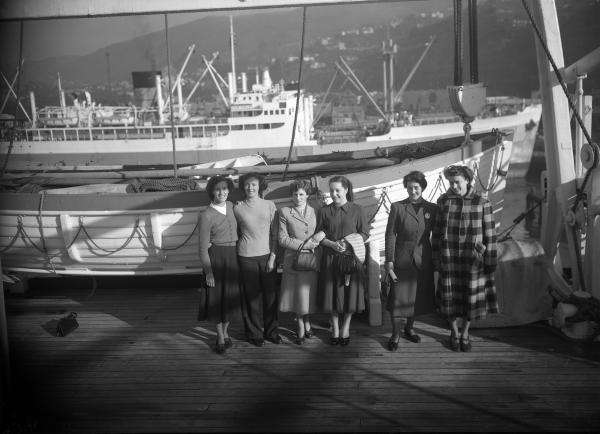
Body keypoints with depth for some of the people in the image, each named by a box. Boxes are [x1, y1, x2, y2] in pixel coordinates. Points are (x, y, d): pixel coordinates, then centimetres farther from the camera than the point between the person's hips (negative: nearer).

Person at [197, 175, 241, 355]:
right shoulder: (206, 215, -14)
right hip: (216, 258, -5)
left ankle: (225, 331, 32)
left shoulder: (230, 206, 4)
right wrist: (208, 271, -14)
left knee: (231, 297, 12)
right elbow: (203, 246, -12)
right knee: (217, 296, 5)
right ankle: (220, 337, 21)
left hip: (233, 257, 5)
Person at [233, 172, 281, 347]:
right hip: (246, 257, -1)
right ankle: (255, 333, 17)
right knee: (252, 296, 3)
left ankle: (271, 331, 21)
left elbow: (275, 234, 3)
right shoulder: (238, 208, 1)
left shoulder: (269, 206, 2)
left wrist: (272, 257, -2)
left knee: (271, 294, 4)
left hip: (267, 255, 1)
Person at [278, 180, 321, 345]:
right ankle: (302, 327, 20)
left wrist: (318, 238, -8)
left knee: (309, 293, 7)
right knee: (297, 294, 3)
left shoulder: (315, 212, 8)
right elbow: (283, 239, -4)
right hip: (294, 259, -2)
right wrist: (303, 245, -14)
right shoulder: (285, 212, 0)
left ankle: (306, 323, 29)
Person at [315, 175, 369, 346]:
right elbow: (319, 236, 5)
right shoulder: (324, 211, 4)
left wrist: (349, 243, -14)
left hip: (351, 257, -1)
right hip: (330, 258, 1)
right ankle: (335, 329, 20)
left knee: (350, 293, 3)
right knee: (332, 293, 4)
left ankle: (346, 328, 20)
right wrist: (332, 244, -13)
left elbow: (364, 234, 2)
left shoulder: (357, 210, 1)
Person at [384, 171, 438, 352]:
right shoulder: (397, 207, -3)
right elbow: (390, 235, -4)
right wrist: (389, 260, -8)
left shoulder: (432, 208, 3)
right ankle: (395, 334, 15)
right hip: (402, 260, -2)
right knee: (398, 297, 0)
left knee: (418, 297, 12)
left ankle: (409, 328, 33)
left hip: (423, 260, 3)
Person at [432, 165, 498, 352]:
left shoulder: (482, 203, -7)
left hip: (472, 260, -1)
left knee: (471, 297, 10)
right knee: (451, 297, 10)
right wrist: (436, 258, 3)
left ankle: (465, 333, 32)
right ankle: (454, 332, 31)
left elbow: (489, 235, -3)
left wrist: (490, 263, -3)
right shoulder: (443, 201, -3)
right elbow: (437, 231, 3)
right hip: (449, 258, 1)